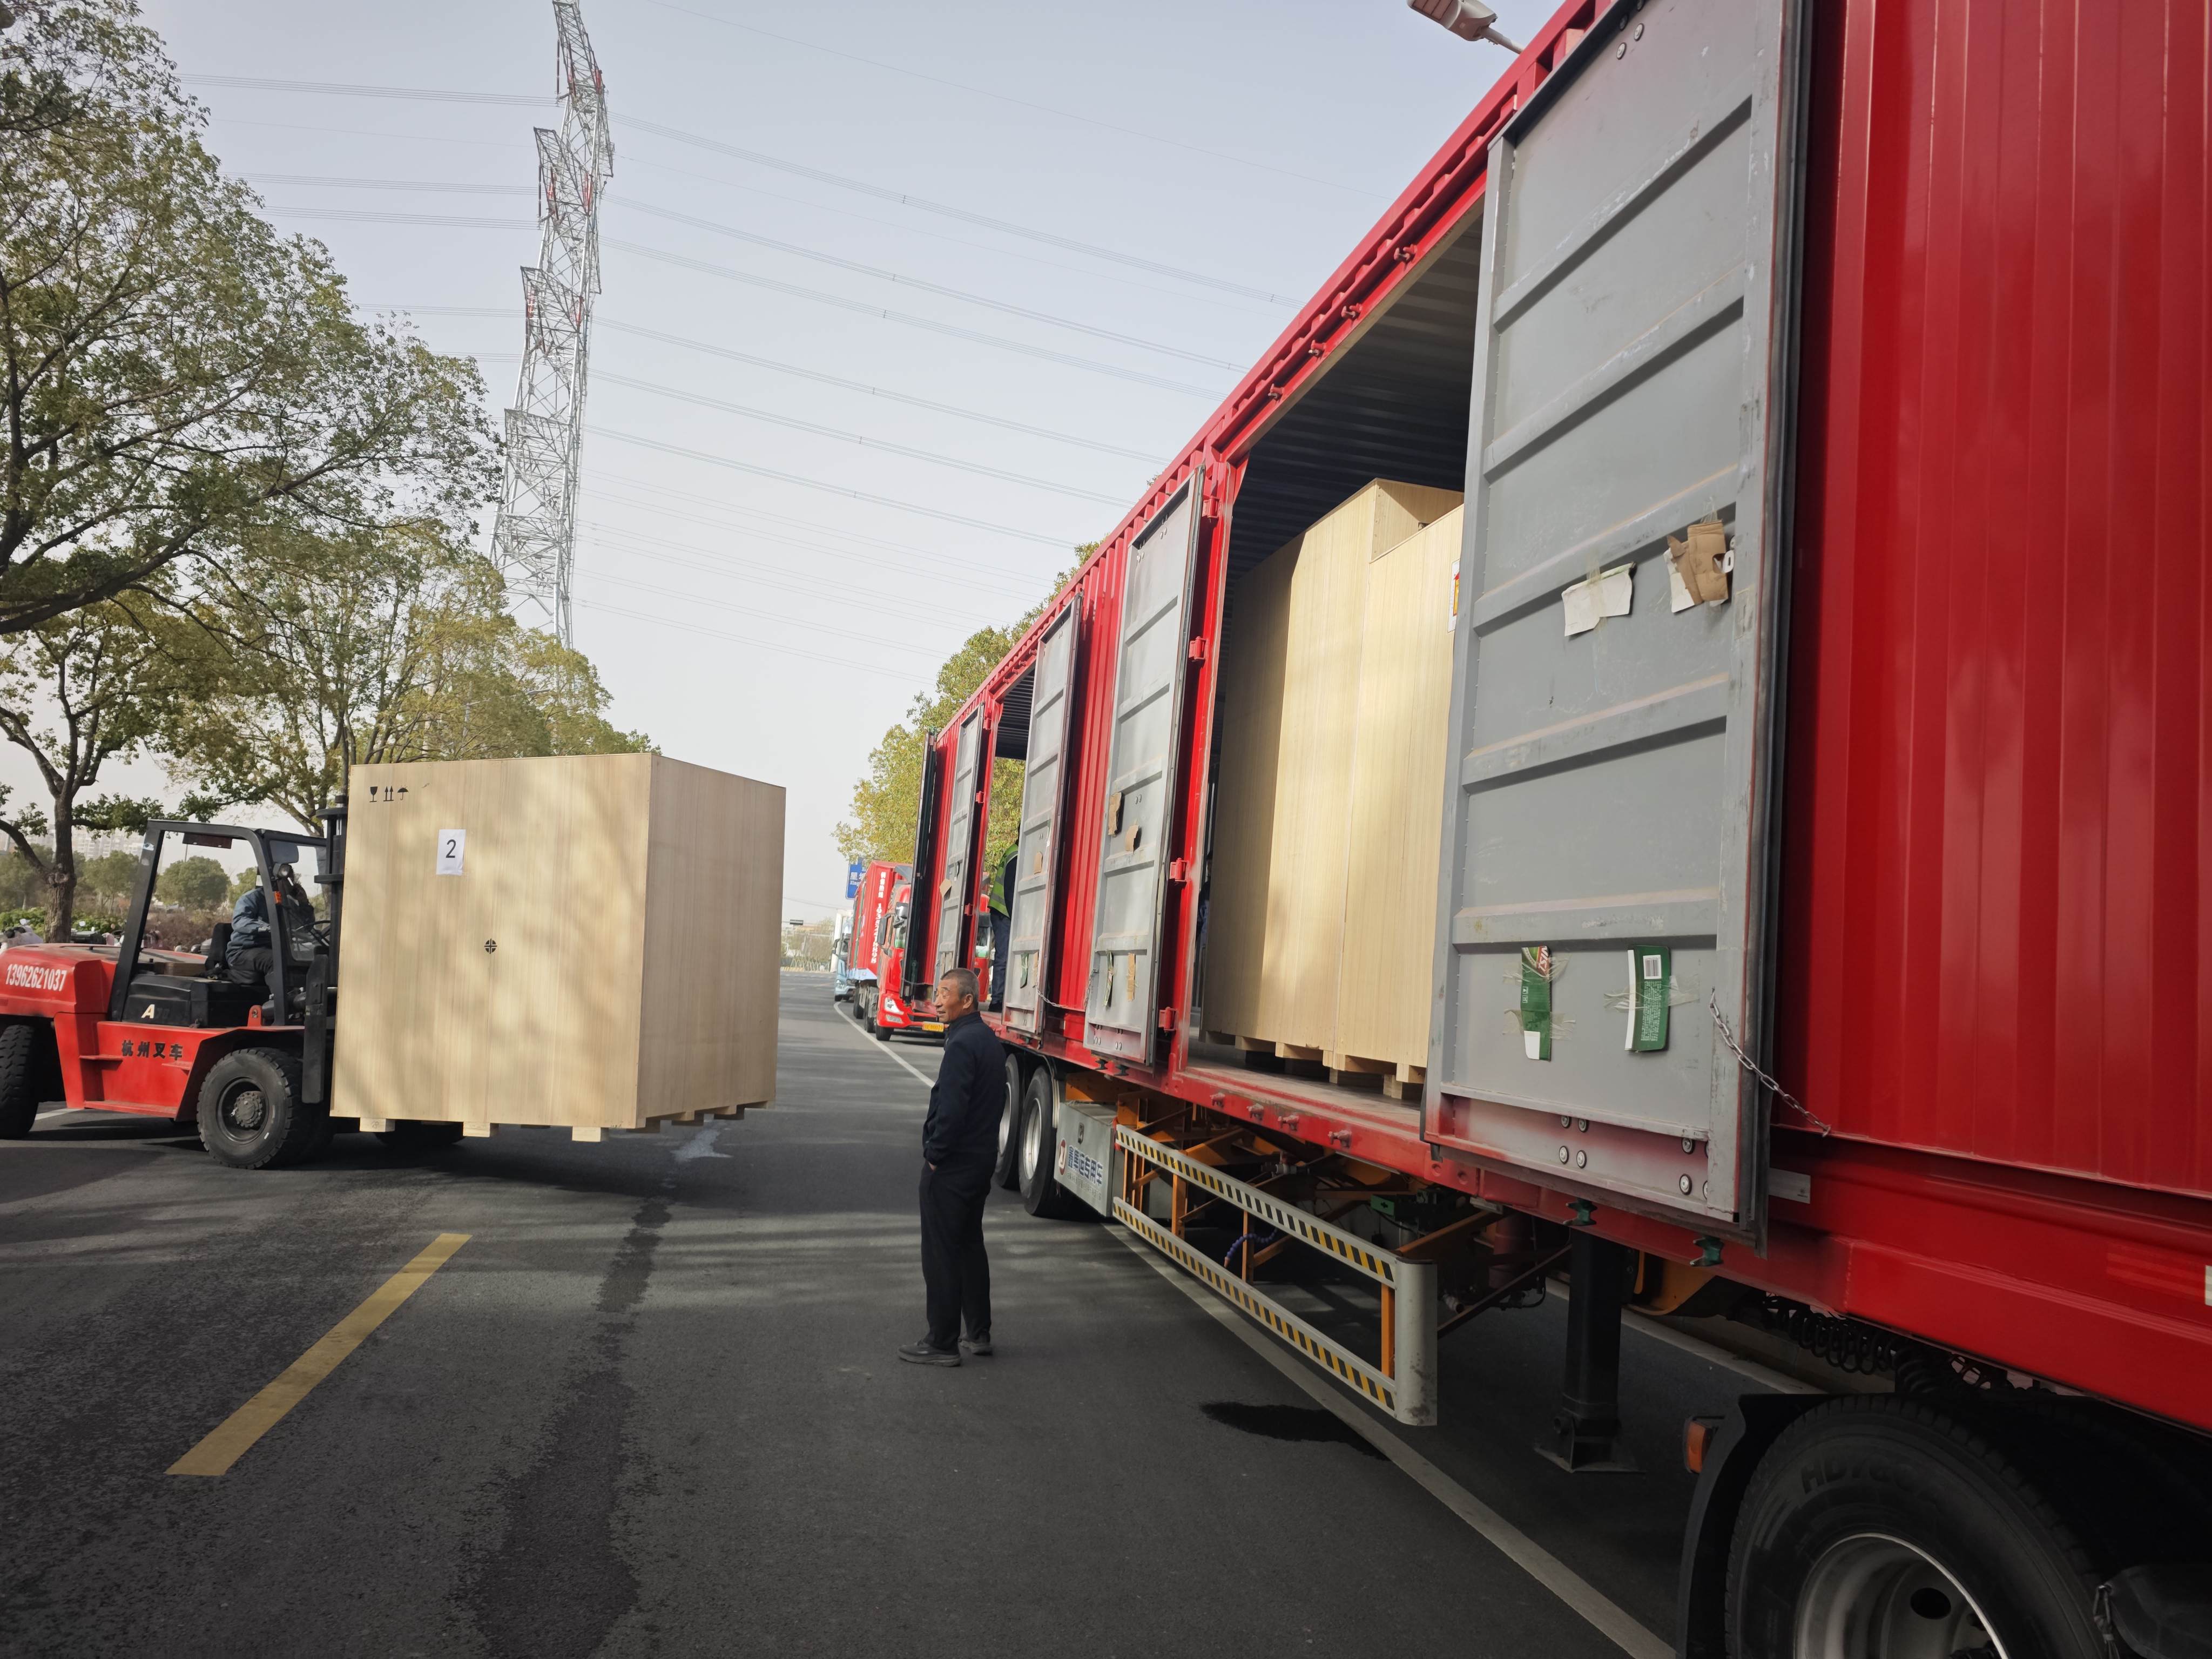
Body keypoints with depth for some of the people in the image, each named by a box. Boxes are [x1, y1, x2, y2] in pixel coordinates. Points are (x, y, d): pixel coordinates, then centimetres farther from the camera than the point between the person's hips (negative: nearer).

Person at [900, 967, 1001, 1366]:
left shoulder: (962, 1044, -20)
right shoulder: (988, 1040, 11)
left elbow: (951, 1108, -27)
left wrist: (935, 1154, -15)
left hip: (950, 1167, -10)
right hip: (981, 1160, 10)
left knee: (941, 1254, -2)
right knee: (970, 1246, 18)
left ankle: (942, 1344, 4)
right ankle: (979, 1334, 25)